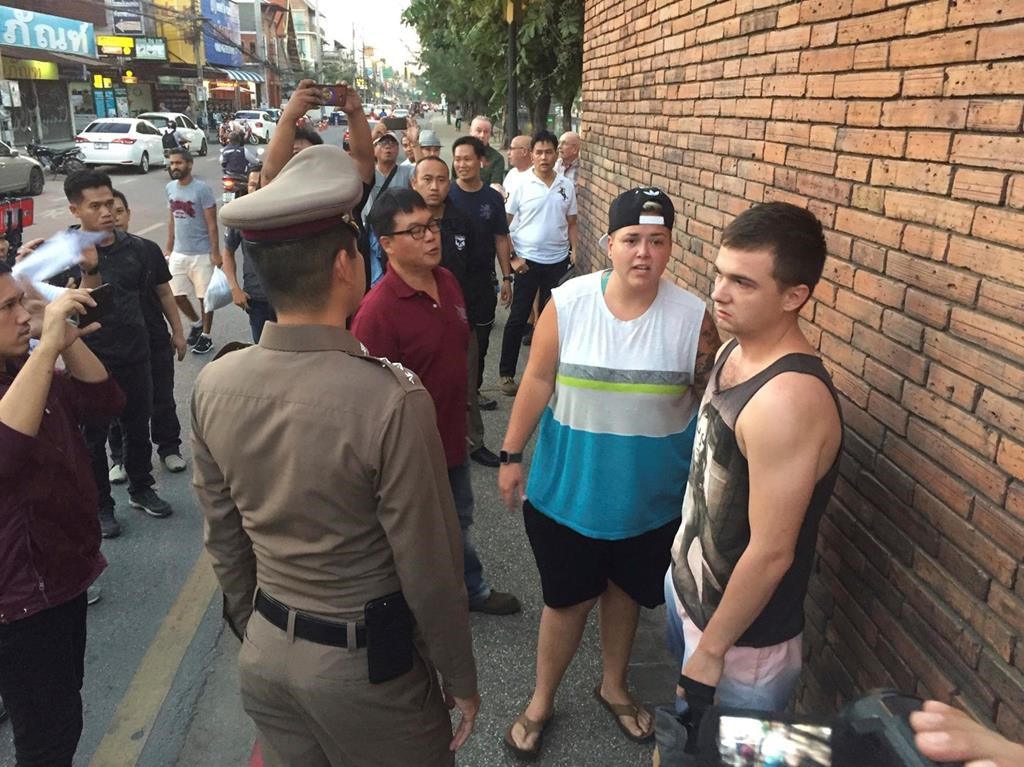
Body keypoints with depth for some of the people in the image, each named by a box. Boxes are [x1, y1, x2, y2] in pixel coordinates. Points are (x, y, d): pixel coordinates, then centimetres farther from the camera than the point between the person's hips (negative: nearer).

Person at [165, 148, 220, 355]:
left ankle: (206, 336, 20)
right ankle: (197, 323, 34)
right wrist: (169, 249, 14)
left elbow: (211, 224, -13)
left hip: (201, 253, -6)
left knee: (205, 296, 6)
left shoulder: (202, 189, -13)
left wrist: (215, 253, -15)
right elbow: (171, 220, 14)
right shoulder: (170, 187, 5)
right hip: (179, 252, 6)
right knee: (176, 294, 10)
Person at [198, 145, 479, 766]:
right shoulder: (394, 399, -27)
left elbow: (224, 537, 3)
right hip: (364, 665, -5)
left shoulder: (214, 385, -9)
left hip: (265, 653, 5)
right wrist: (460, 680, -3)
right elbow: (429, 568, -19)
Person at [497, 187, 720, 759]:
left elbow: (709, 401, -3)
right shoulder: (568, 303, -13)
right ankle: (542, 700, 39)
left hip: (650, 497, 1)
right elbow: (538, 382, -5)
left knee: (625, 592, 22)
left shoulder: (693, 316, -12)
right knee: (567, 599, 14)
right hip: (568, 489, -1)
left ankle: (614, 685, 49)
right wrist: (512, 455, -1)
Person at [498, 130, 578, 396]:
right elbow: (504, 223, -4)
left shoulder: (567, 186, 3)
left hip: (558, 261, 3)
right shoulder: (521, 184, -6)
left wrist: (575, 249, -3)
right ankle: (506, 373, 12)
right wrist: (512, 257, -10)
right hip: (528, 260, -3)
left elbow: (571, 224, 11)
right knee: (518, 317, 2)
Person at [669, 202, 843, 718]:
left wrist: (712, 650, -17)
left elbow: (771, 553, -28)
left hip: (742, 639, -8)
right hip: (687, 583, 8)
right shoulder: (735, 350, -4)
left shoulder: (788, 400, -33)